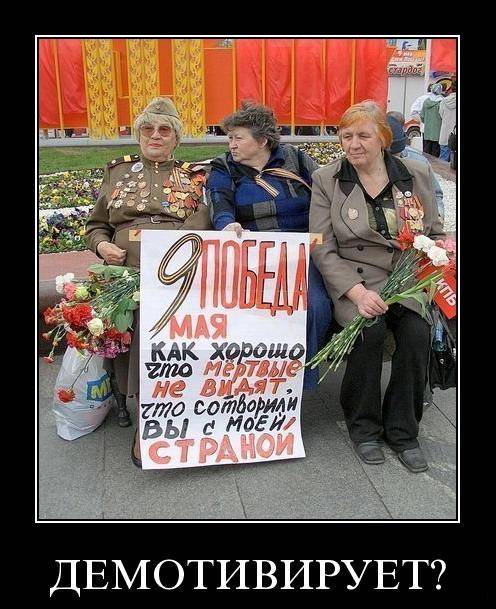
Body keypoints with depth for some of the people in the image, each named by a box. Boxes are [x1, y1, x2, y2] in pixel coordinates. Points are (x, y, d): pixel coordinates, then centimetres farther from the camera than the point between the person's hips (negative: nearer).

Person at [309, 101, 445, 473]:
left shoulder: (418, 174, 8)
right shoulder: (326, 179, 2)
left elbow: (435, 233, 17)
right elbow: (323, 248, -4)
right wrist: (357, 291, -18)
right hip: (354, 279, -2)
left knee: (417, 332, -25)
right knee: (369, 331, -29)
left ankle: (402, 431, -2)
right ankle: (364, 427, -3)